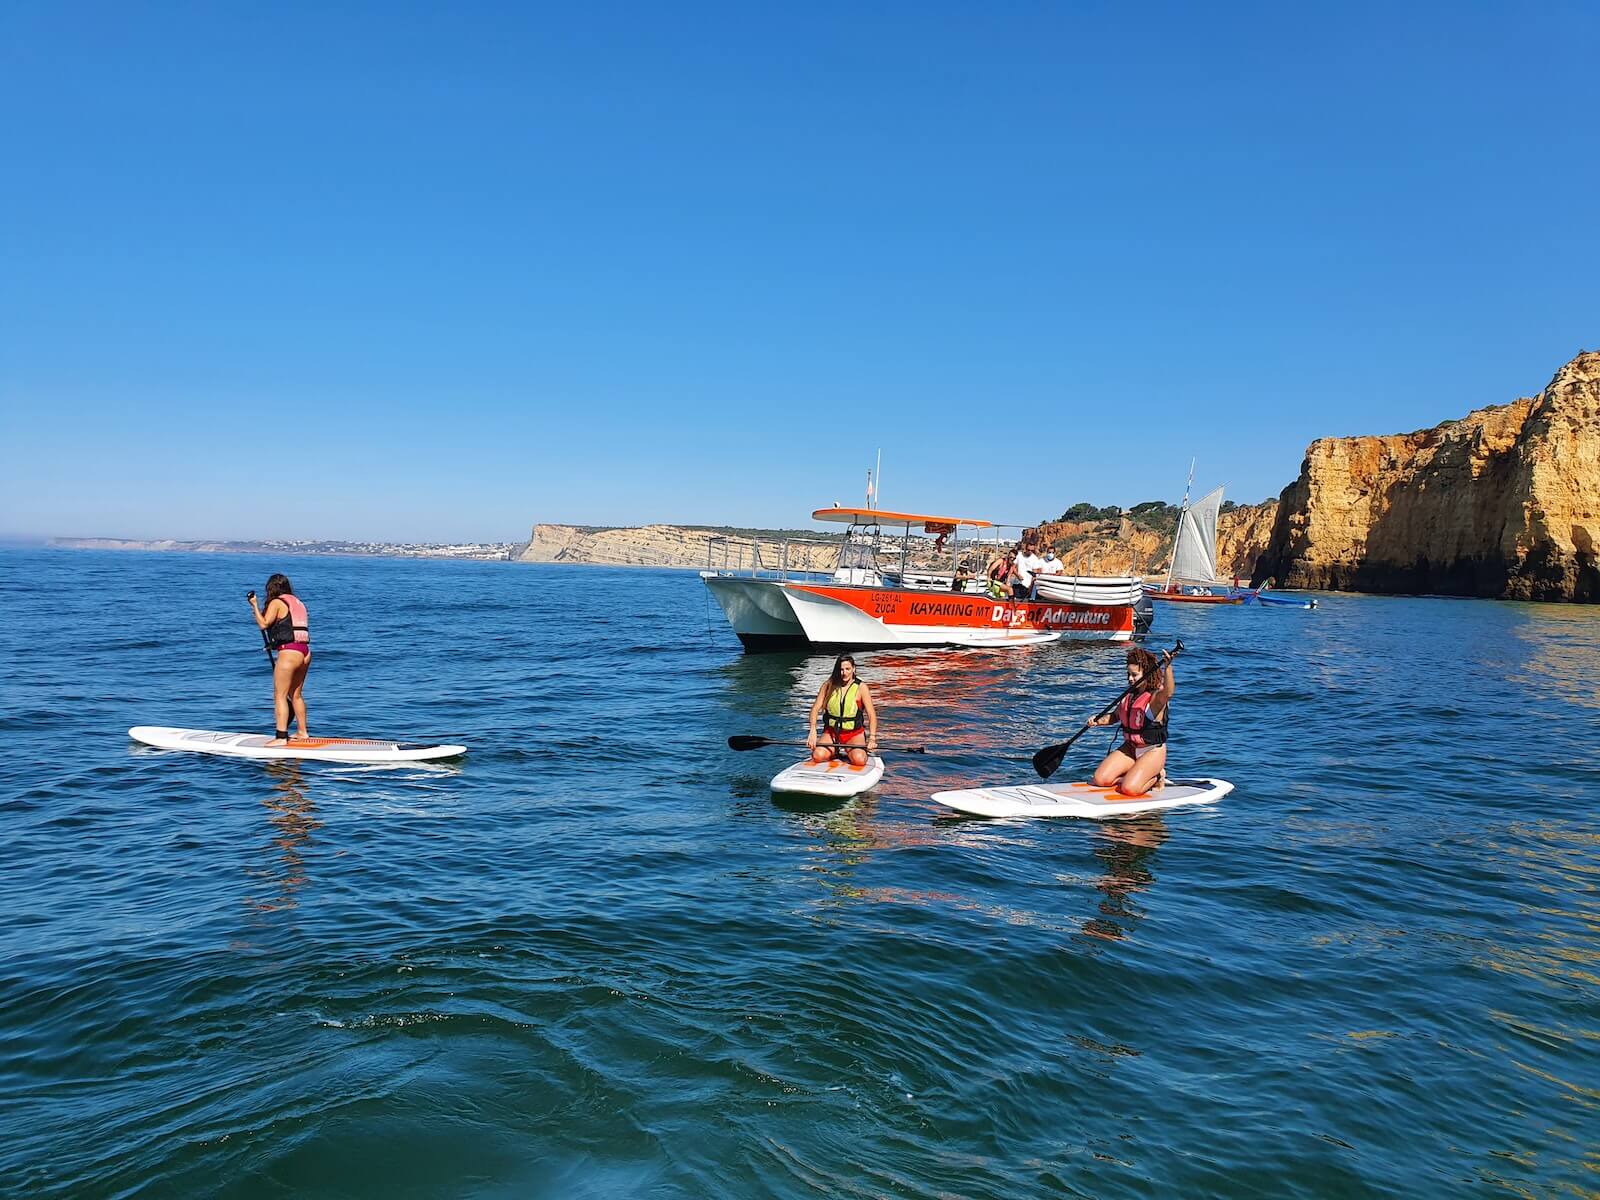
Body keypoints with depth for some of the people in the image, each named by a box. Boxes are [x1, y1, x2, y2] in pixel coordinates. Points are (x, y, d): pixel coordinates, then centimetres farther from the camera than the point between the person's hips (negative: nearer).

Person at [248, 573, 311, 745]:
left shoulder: (276, 603, -3)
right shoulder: (297, 602, 19)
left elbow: (263, 624, -8)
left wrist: (255, 606, 0)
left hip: (289, 652, -8)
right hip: (305, 651, 8)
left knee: (280, 696, -4)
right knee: (296, 695, 20)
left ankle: (281, 737, -9)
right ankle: (303, 732, 27)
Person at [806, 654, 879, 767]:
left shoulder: (861, 687, -7)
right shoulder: (828, 685, -1)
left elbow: (871, 715, -10)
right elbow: (816, 708, -4)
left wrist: (872, 738, -24)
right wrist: (813, 731, -20)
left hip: (854, 734, -2)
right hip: (831, 732, 2)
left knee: (859, 760, -29)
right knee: (817, 756, -24)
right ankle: (834, 752, 11)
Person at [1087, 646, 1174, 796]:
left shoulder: (1156, 697, -17)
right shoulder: (1129, 695, 6)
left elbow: (1168, 692, -42)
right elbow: (1115, 716, 19)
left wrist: (1168, 667, -58)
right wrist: (1098, 720, -2)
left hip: (1153, 751, -7)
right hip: (1129, 748, 7)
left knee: (1129, 789, -24)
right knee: (1100, 780, -5)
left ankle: (1157, 776, 6)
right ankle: (1135, 775, 15)